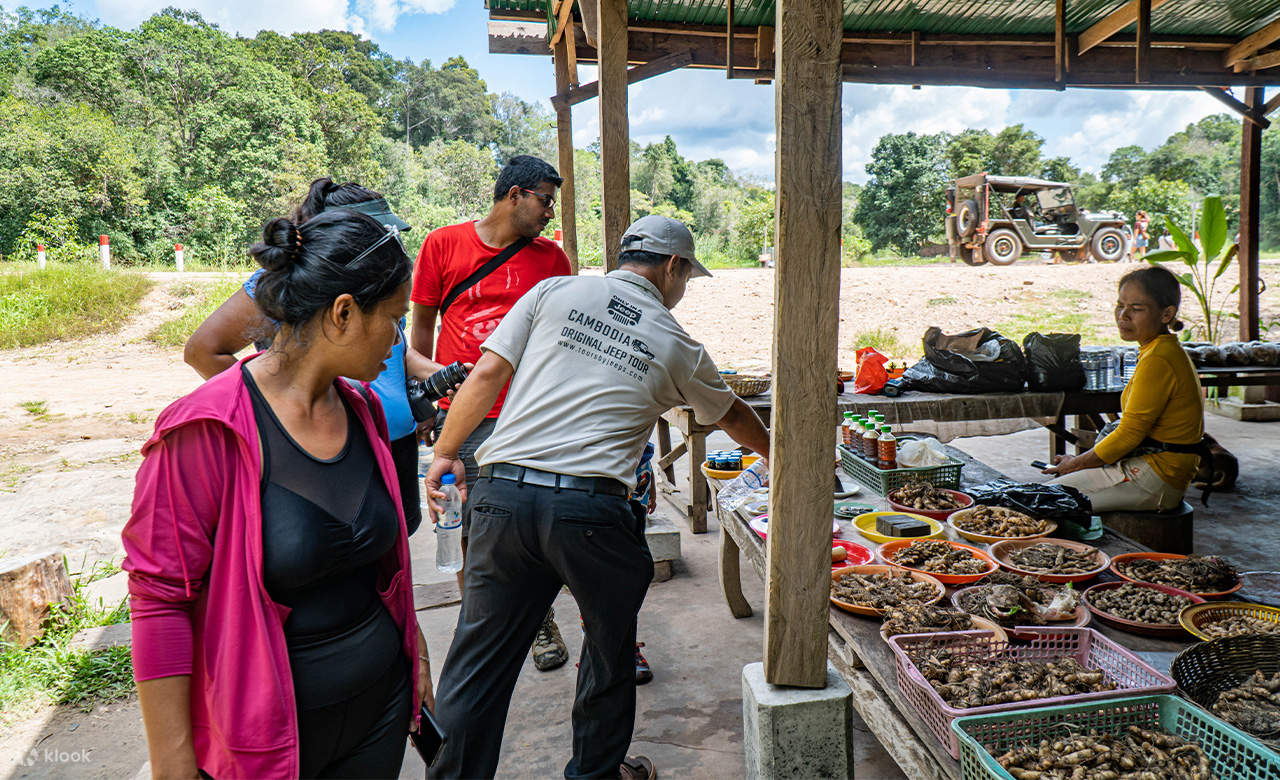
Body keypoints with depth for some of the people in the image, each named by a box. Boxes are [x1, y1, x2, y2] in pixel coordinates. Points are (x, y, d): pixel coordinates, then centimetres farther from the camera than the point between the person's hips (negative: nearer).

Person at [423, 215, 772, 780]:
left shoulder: (554, 292, 10)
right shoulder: (677, 346, 9)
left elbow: (487, 374, 4)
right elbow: (731, 415, 26)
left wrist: (445, 452, 13)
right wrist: (772, 454, 45)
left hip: (503, 494, 2)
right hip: (590, 507, -1)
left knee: (479, 658, 12)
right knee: (609, 649, 22)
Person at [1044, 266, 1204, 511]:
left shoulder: (1158, 360, -21)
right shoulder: (1166, 351, 13)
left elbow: (1129, 434, -19)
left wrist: (1077, 463, -6)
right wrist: (1081, 461, 10)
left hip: (1153, 479, -10)